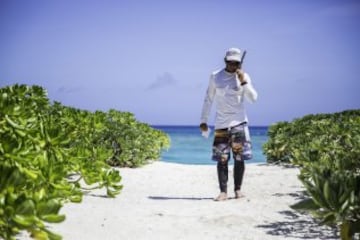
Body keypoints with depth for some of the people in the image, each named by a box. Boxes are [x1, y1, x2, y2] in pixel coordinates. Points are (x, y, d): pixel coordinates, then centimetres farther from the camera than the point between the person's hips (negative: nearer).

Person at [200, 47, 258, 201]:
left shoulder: (244, 76, 2)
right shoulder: (215, 76, 4)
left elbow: (253, 98, -5)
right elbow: (208, 99, 9)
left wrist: (243, 82, -15)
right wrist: (203, 120, 6)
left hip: (239, 122, 0)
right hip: (221, 123, 0)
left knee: (239, 158, 0)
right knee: (222, 159, -3)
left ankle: (237, 189, 11)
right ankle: (223, 191, 1)